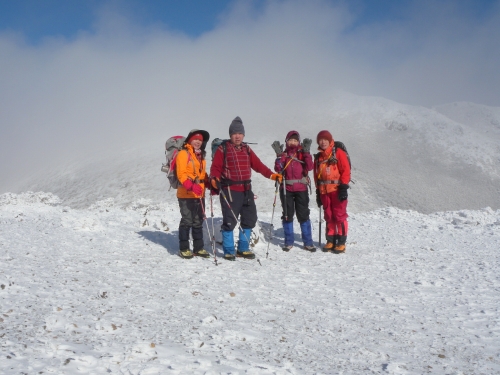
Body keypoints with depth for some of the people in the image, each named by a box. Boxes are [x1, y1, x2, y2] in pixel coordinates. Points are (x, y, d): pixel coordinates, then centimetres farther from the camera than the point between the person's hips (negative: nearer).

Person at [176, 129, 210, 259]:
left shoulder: (201, 156, 18)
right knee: (187, 221, -3)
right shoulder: (183, 154, -6)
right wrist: (191, 186, -29)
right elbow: (181, 174, -15)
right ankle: (184, 249, 7)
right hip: (186, 194, -7)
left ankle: (198, 248, 20)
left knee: (198, 222, 12)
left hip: (200, 194, 7)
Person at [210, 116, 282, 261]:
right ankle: (229, 251, 10)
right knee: (229, 221, -3)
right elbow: (216, 167, -6)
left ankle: (243, 249, 25)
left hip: (246, 190, 6)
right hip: (229, 190, -6)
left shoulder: (246, 149, 14)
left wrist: (271, 175, 2)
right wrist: (214, 178, -25)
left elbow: (258, 165, 12)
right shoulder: (223, 148, -1)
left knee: (249, 219, 11)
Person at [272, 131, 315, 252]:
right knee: (287, 215, 6)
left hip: (301, 188, -1)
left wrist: (306, 152, -17)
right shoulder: (283, 154, 7)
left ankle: (308, 242, 7)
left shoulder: (302, 154, 5)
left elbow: (309, 167, -11)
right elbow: (278, 169, -8)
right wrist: (279, 155, -17)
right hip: (286, 189, 1)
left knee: (303, 215, 1)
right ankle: (289, 242, 15)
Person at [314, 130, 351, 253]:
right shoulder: (318, 157, 16)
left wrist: (344, 187, -13)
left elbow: (346, 170, -6)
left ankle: (341, 242, 1)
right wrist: (318, 192, 15)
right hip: (324, 191, 5)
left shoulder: (338, 153, -2)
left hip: (337, 190, -5)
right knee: (328, 216, 9)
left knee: (339, 216, -3)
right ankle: (330, 240, 15)